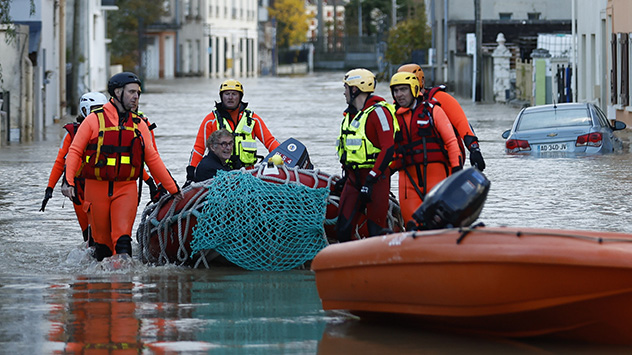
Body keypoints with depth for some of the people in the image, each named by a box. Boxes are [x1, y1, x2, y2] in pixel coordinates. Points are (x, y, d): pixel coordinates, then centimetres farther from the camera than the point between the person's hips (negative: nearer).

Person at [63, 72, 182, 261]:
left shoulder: (139, 125, 11)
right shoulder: (94, 120, 1)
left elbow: (153, 159, 16)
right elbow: (75, 152, 2)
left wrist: (173, 189, 15)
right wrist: (69, 182, -11)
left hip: (126, 189, 1)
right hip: (96, 188, -1)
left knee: (122, 238, -15)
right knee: (102, 240, 3)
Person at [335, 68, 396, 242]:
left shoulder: (377, 112, -11)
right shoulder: (350, 114, 17)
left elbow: (388, 148, -18)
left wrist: (371, 178, -22)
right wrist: (346, 175, 21)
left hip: (376, 177, -8)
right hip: (354, 177, 8)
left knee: (375, 230, -7)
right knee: (343, 229, 1)